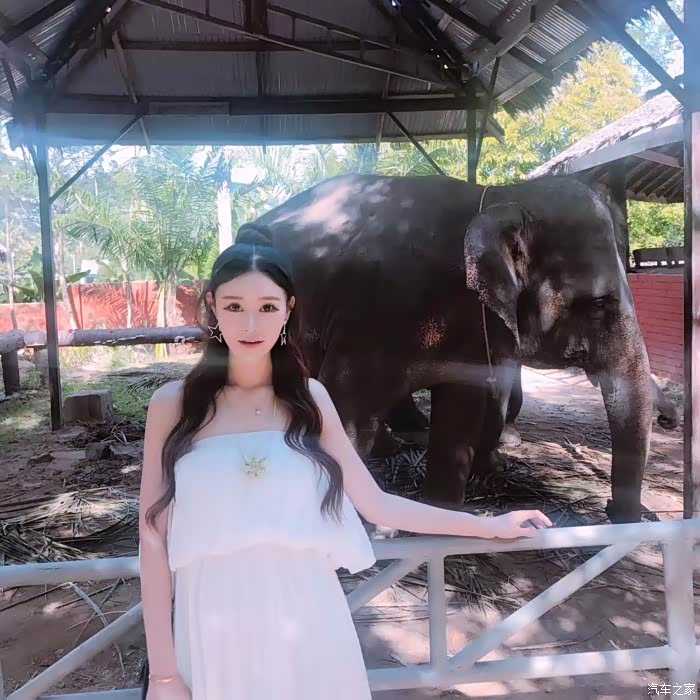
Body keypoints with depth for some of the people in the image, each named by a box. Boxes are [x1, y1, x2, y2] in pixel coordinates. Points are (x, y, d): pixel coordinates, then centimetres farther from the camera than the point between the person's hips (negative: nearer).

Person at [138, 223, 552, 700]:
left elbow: (375, 503, 4)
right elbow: (154, 539, -4)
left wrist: (490, 526, 8)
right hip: (215, 634, -1)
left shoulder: (308, 397, -1)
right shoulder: (174, 404, -5)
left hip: (307, 627, 1)